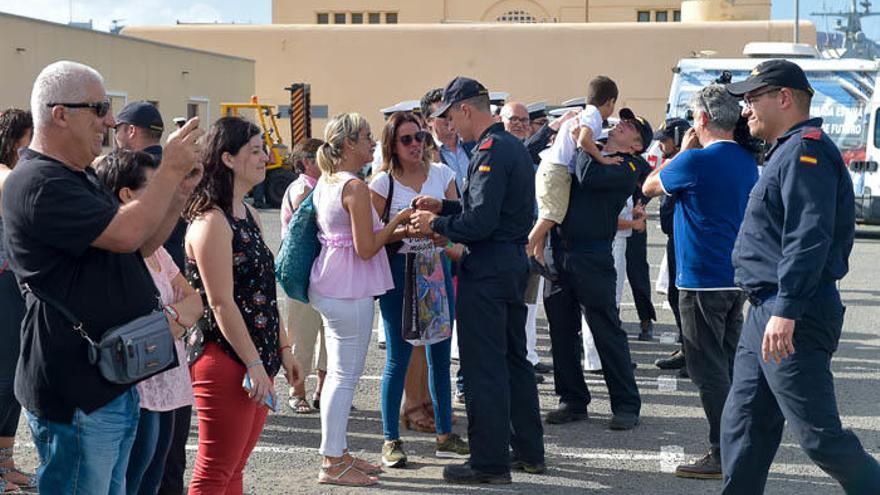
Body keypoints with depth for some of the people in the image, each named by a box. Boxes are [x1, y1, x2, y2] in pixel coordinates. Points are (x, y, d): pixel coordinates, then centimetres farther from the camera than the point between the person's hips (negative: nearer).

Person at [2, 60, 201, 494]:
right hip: (74, 393, -10)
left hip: (113, 384, 10)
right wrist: (171, 169, -14)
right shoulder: (36, 183, -17)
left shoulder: (81, 178, 17)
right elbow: (125, 233, -25)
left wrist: (180, 189, 7)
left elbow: (144, 245, 20)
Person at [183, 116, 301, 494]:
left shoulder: (249, 216, 14)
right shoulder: (211, 221, -15)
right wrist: (254, 364, -18)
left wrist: (283, 348, 16)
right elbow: (221, 304, -19)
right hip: (225, 361, -9)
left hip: (256, 360, 9)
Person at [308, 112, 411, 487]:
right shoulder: (356, 187, -17)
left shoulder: (325, 183, 11)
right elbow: (366, 248, -19)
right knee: (346, 375, -3)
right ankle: (332, 464, 2)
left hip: (330, 284, 10)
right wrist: (396, 222, -7)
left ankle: (337, 453, 25)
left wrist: (392, 229, 18)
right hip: (351, 289, -10)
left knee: (338, 373, 16)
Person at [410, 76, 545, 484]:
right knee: (514, 359, 17)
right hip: (514, 263, 10)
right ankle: (528, 451, 25)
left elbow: (480, 223, -22)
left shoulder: (489, 152, -17)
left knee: (483, 367, -3)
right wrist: (443, 207, 15)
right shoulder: (514, 146, 14)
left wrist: (436, 225, -9)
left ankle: (490, 462, 2)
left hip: (487, 273, -10)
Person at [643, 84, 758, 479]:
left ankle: (722, 455, 0)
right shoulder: (748, 162, 9)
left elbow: (649, 187, 0)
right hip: (738, 279, 8)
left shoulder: (695, 161, -15)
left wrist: (683, 150, 9)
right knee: (730, 366, 16)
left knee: (709, 370, -3)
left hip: (702, 280, -8)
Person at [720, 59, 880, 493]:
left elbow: (809, 238, -24)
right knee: (742, 425, 11)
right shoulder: (787, 152, 20)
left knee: (819, 435, -8)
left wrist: (786, 310, -29)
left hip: (794, 320, -11)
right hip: (768, 312, 11)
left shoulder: (806, 148, -13)